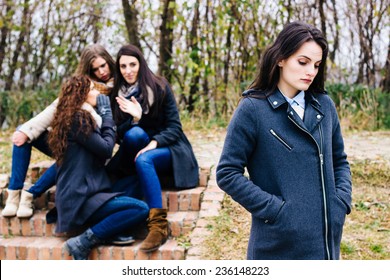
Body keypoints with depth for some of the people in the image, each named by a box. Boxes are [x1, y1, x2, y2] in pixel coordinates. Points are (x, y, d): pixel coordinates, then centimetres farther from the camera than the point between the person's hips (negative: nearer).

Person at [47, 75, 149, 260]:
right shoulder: (78, 118, -10)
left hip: (81, 194, 10)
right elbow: (106, 149, -10)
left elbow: (99, 151, 20)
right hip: (80, 198, -10)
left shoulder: (78, 118, 20)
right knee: (141, 209, -21)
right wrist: (107, 115, 2)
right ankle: (83, 242, -17)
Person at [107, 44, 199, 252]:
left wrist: (154, 143, -27)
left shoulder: (159, 87, -8)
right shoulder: (117, 93, 0)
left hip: (166, 149, -2)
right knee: (134, 133, -32)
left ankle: (159, 225, -36)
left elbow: (174, 127, -9)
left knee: (144, 160, -36)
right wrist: (134, 119, -25)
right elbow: (119, 135, -4)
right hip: (138, 149, 2)